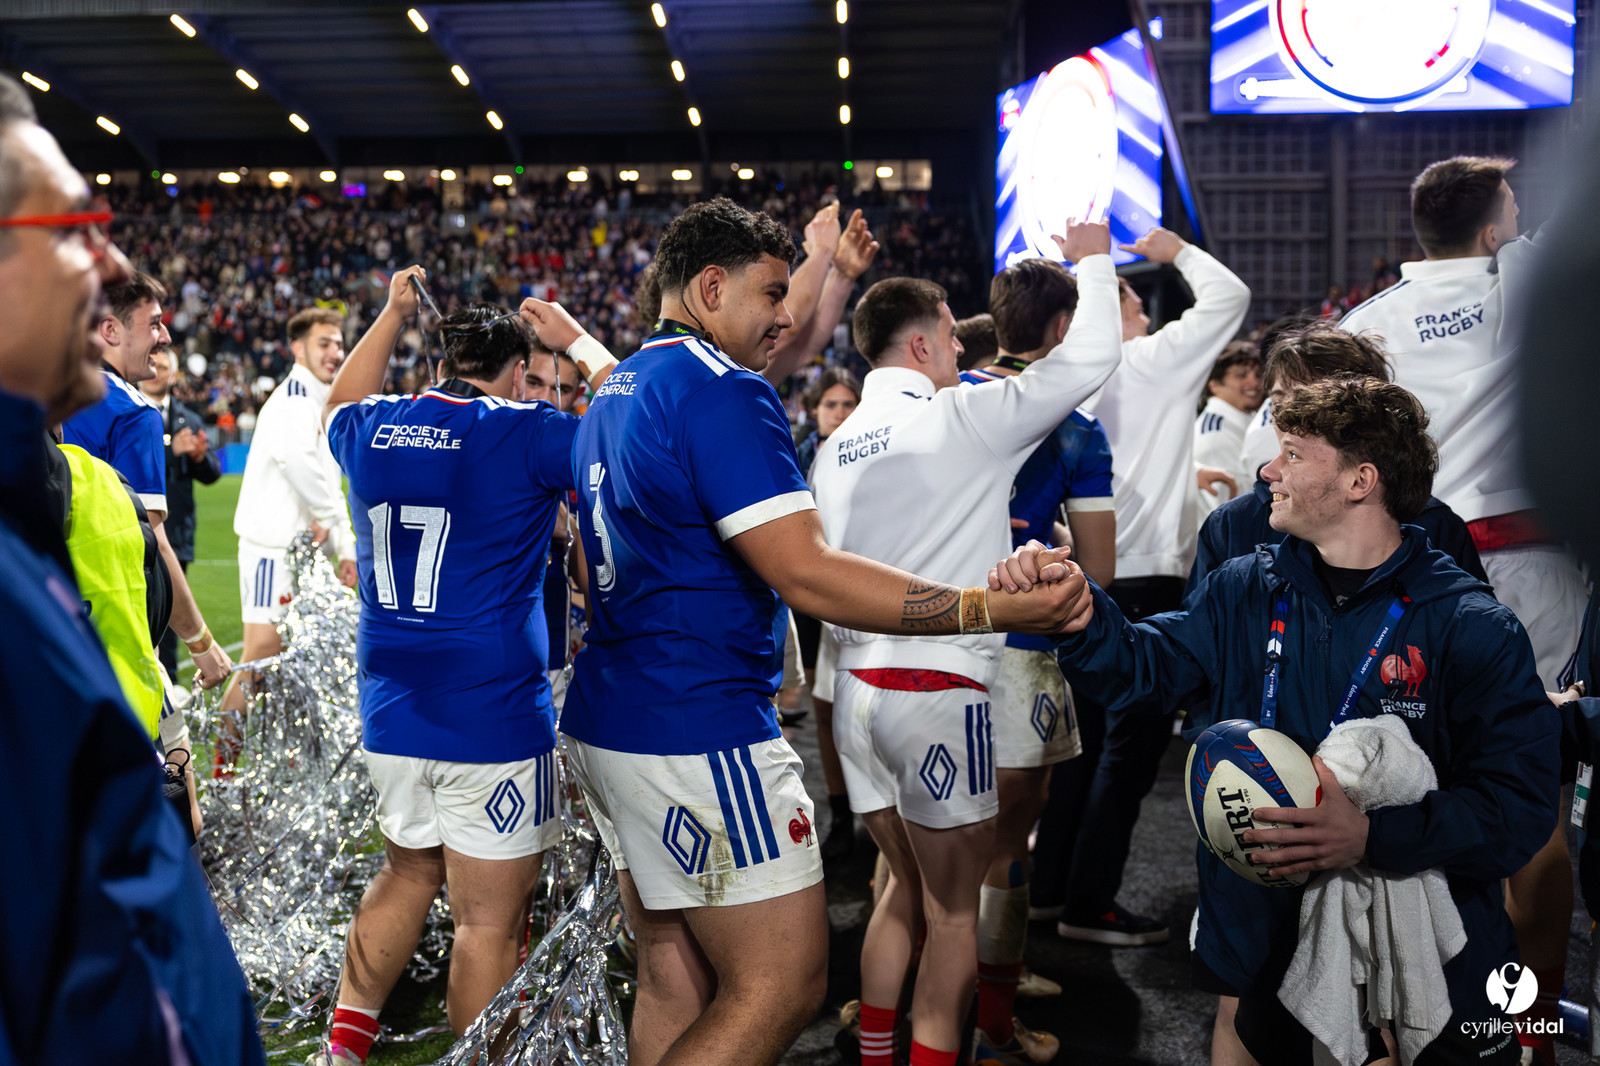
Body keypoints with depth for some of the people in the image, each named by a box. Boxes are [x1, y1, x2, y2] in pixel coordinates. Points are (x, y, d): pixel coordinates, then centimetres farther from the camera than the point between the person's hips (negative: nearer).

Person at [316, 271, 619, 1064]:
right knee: (488, 920, 3)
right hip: (494, 719, -6)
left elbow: (340, 402, 29)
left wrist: (393, 314, 34)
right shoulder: (524, 435, -11)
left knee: (407, 874, 26)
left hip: (389, 715, 7)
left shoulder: (373, 430, 5)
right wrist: (575, 341, 9)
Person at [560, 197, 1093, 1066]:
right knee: (781, 985, -2)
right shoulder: (722, 390, -15)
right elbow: (804, 575, -24)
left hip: (603, 720, 10)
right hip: (697, 732, -10)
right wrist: (984, 607, -26)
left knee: (674, 979, 15)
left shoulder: (613, 395, 16)